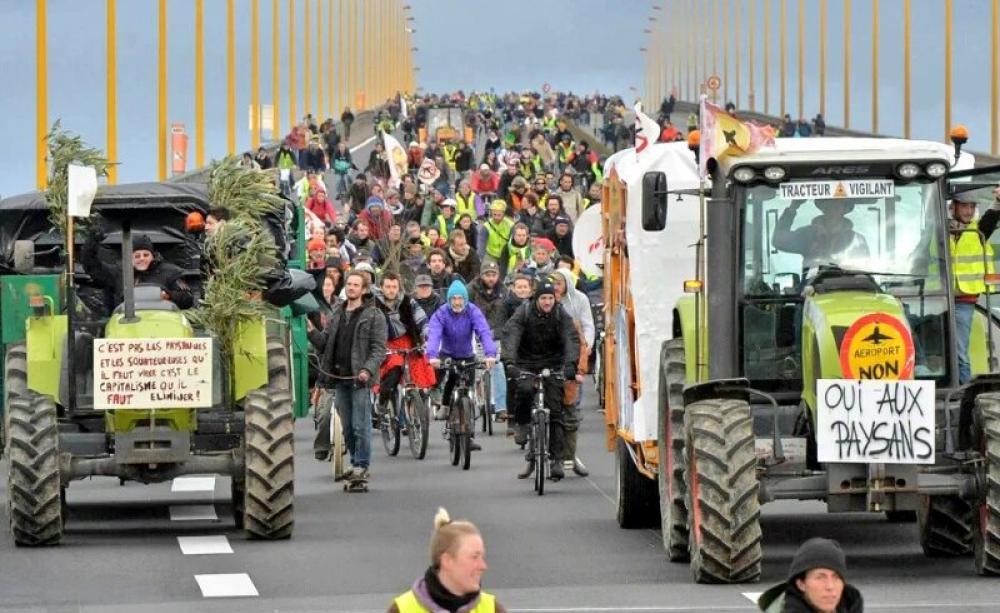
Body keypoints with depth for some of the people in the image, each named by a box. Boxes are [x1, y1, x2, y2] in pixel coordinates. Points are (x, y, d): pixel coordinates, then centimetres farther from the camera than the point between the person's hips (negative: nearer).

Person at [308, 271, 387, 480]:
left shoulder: (373, 316, -2)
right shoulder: (337, 314, 16)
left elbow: (379, 348, -7)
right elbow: (325, 344, 16)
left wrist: (368, 370, -21)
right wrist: (312, 333, -2)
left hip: (360, 378, -6)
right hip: (340, 377, 6)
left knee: (361, 425, -7)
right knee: (347, 426, 9)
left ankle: (361, 465, -3)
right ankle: (355, 462, 17)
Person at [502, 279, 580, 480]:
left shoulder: (561, 316, -8)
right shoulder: (524, 313, -11)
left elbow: (572, 339, -20)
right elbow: (510, 335, -24)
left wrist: (570, 364, -39)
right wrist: (509, 362, -41)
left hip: (553, 365, 1)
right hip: (527, 364, -1)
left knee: (555, 409, -7)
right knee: (524, 390, -31)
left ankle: (557, 459, -4)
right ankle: (522, 428, -8)